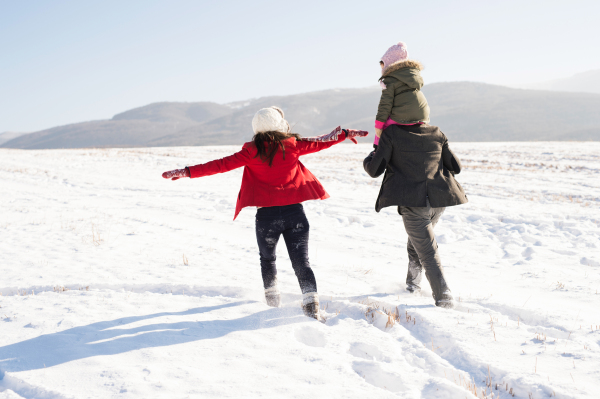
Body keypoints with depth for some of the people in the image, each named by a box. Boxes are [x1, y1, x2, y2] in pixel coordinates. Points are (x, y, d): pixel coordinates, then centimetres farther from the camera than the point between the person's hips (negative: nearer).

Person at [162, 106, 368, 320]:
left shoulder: (252, 151, -3)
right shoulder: (293, 145, 3)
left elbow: (222, 164, -4)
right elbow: (321, 142, 17)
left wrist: (187, 172, 0)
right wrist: (346, 133, 33)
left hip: (267, 214, 0)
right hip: (294, 212, 1)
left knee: (267, 258, 24)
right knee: (301, 262, 3)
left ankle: (272, 297, 25)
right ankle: (310, 302, -10)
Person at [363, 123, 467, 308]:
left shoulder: (391, 133, -3)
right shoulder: (437, 134, 8)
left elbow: (375, 170, -3)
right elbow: (455, 167, 12)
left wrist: (369, 159, 19)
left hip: (412, 203, -5)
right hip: (438, 200, 5)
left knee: (427, 251, -2)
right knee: (417, 237, 29)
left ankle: (444, 296, -11)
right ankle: (413, 282, 38)